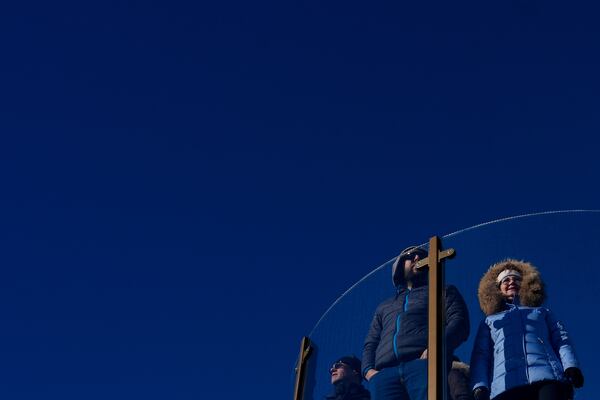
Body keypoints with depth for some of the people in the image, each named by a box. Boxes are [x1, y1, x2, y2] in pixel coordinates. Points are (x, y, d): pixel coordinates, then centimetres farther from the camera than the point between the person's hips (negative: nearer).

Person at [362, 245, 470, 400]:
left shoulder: (443, 291, 27)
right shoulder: (384, 307, 38)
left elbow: (459, 322, 9)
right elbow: (370, 344, 30)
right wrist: (368, 370, 6)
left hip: (425, 365, -3)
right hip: (384, 373, 3)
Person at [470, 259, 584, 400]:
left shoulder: (543, 312, 37)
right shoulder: (489, 321, 35)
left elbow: (562, 340, 22)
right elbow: (480, 356, 21)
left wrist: (571, 366, -2)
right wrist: (480, 386, 0)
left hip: (547, 377, 0)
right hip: (506, 383, 0)